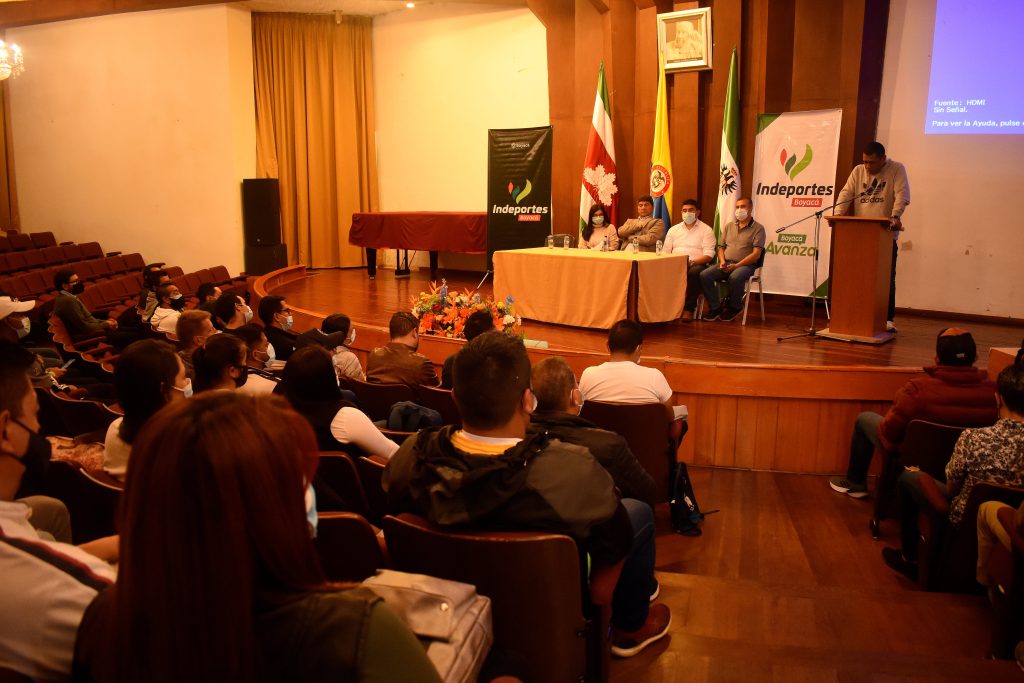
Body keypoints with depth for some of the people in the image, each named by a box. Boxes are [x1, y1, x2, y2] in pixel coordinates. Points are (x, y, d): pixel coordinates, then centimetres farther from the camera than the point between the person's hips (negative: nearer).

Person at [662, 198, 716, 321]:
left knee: (695, 272, -38)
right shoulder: (673, 229, 20)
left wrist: (692, 262, -21)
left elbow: (708, 255, -3)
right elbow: (665, 252, 14)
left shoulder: (706, 230, 8)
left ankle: (689, 308, -29)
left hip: (696, 264, -3)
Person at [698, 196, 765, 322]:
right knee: (704, 275, -22)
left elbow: (756, 254, -8)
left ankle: (735, 307, -10)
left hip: (745, 265, -5)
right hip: (725, 264, 5)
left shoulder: (758, 228, 2)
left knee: (735, 277, -38)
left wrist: (736, 265, -17)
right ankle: (715, 307, -8)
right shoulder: (729, 226, 19)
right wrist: (722, 261, -4)